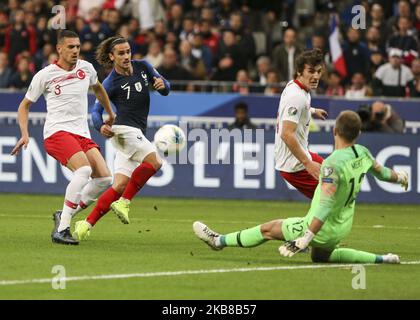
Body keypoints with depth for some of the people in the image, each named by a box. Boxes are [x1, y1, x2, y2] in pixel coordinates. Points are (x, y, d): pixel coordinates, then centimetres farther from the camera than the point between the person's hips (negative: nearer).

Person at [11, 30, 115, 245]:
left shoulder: (86, 68, 10)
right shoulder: (45, 75, -1)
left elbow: (97, 88, 34)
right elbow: (24, 106, 9)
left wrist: (110, 114, 39)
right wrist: (25, 135, -4)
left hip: (82, 134, 6)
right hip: (57, 132, -6)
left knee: (104, 179, -11)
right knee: (84, 170, -30)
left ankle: (65, 215, 6)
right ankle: (61, 229, -27)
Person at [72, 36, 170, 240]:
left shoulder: (143, 67, 7)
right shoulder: (111, 83, -6)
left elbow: (165, 91, 15)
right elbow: (96, 110, -2)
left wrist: (163, 84, -9)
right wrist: (101, 126, -23)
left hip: (137, 134, 6)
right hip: (124, 129, -6)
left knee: (120, 187, -2)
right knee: (154, 161, -28)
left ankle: (87, 224, 0)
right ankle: (124, 203, -18)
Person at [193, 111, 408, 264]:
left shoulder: (332, 164, -31)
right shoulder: (362, 153, -8)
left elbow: (325, 206, -37)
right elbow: (380, 172, 13)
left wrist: (305, 238, -40)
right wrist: (399, 177, 37)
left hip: (323, 229, -7)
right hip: (343, 228, 7)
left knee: (268, 229, 6)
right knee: (319, 256, 33)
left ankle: (219, 241, 20)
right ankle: (381, 260, 23)